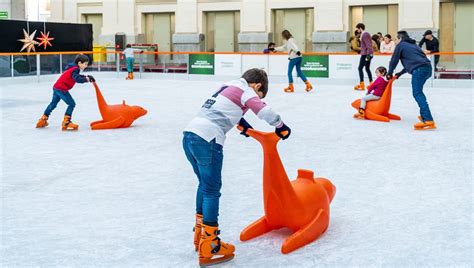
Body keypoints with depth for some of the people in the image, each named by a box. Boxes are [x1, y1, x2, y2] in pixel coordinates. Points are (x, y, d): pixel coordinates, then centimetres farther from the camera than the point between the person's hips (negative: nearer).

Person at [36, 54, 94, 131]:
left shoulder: (73, 68, 13)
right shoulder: (75, 69, -16)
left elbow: (77, 76, 21)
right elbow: (77, 79, -31)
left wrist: (86, 77, 8)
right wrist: (87, 79, -21)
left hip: (57, 87, 10)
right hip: (61, 89, -10)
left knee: (53, 104, 24)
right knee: (71, 104, -9)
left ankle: (42, 120, 36)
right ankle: (66, 123, -12)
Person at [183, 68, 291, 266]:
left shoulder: (228, 88, 27)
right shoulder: (245, 91, 4)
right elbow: (265, 111, -6)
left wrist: (245, 127, 46)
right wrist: (281, 127, 9)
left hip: (190, 135, 9)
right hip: (207, 140, -8)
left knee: (205, 185, 22)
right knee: (212, 190, -2)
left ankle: (200, 235, 32)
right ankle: (208, 248, 1)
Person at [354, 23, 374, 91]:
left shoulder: (364, 35, -14)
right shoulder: (366, 34, 16)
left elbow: (368, 45, -21)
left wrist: (368, 54, -25)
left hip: (365, 54, -10)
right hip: (368, 54, 10)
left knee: (360, 68, -8)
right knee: (367, 68, 16)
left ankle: (361, 85, -10)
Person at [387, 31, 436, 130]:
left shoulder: (400, 45, 12)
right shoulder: (413, 44, 33)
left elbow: (394, 60, 14)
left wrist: (390, 73, 28)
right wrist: (400, 73, 38)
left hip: (418, 70, -8)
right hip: (428, 68, 8)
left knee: (417, 94, -12)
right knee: (418, 91, 26)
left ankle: (428, 120, -26)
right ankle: (424, 115, 25)